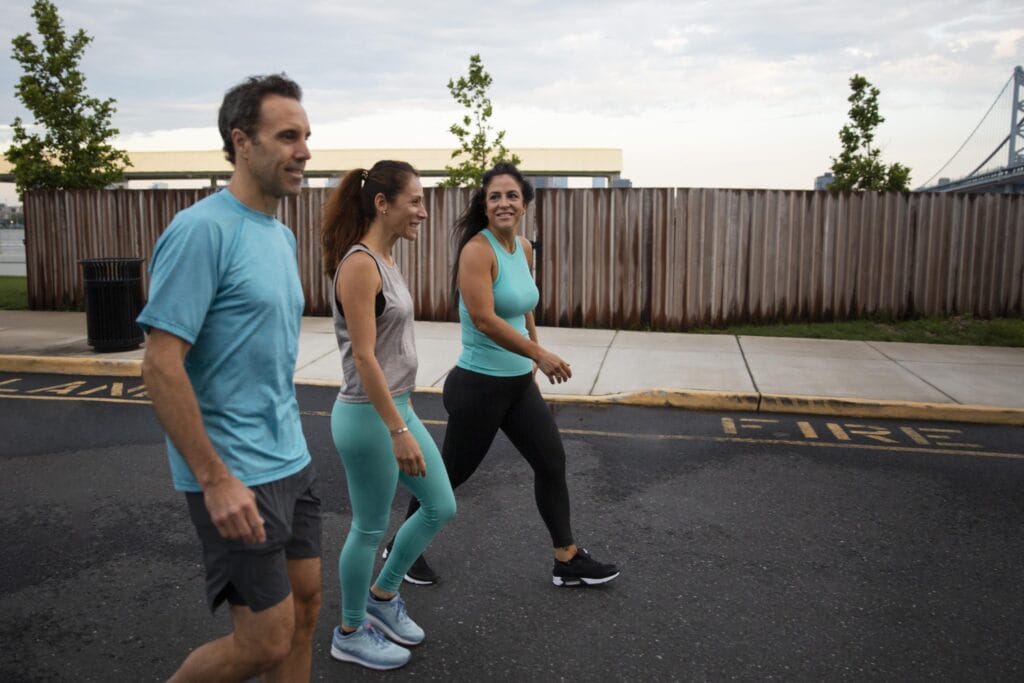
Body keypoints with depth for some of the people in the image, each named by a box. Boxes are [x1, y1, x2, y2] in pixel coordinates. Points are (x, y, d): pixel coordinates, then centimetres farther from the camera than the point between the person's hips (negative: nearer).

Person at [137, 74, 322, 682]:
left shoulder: (283, 237, 10)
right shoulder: (203, 230, -17)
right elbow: (161, 367, -20)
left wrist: (289, 440, 19)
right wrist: (216, 480, -21)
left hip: (292, 461, 8)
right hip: (237, 476, -8)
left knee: (306, 605, 15)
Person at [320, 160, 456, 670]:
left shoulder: (385, 260, 9)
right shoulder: (359, 264, -19)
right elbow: (363, 357, -23)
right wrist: (399, 431, -23)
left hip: (397, 406, 10)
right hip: (368, 417, -10)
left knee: (441, 507, 15)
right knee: (370, 529, 7)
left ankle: (382, 596, 34)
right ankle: (351, 633, 29)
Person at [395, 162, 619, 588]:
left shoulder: (524, 248, 6)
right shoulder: (477, 250, -19)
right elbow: (484, 319, -28)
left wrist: (534, 351, 28)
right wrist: (539, 354, -27)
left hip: (519, 382, 8)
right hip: (479, 387, -8)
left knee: (552, 462, 12)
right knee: (452, 473, 7)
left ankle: (568, 560, 26)